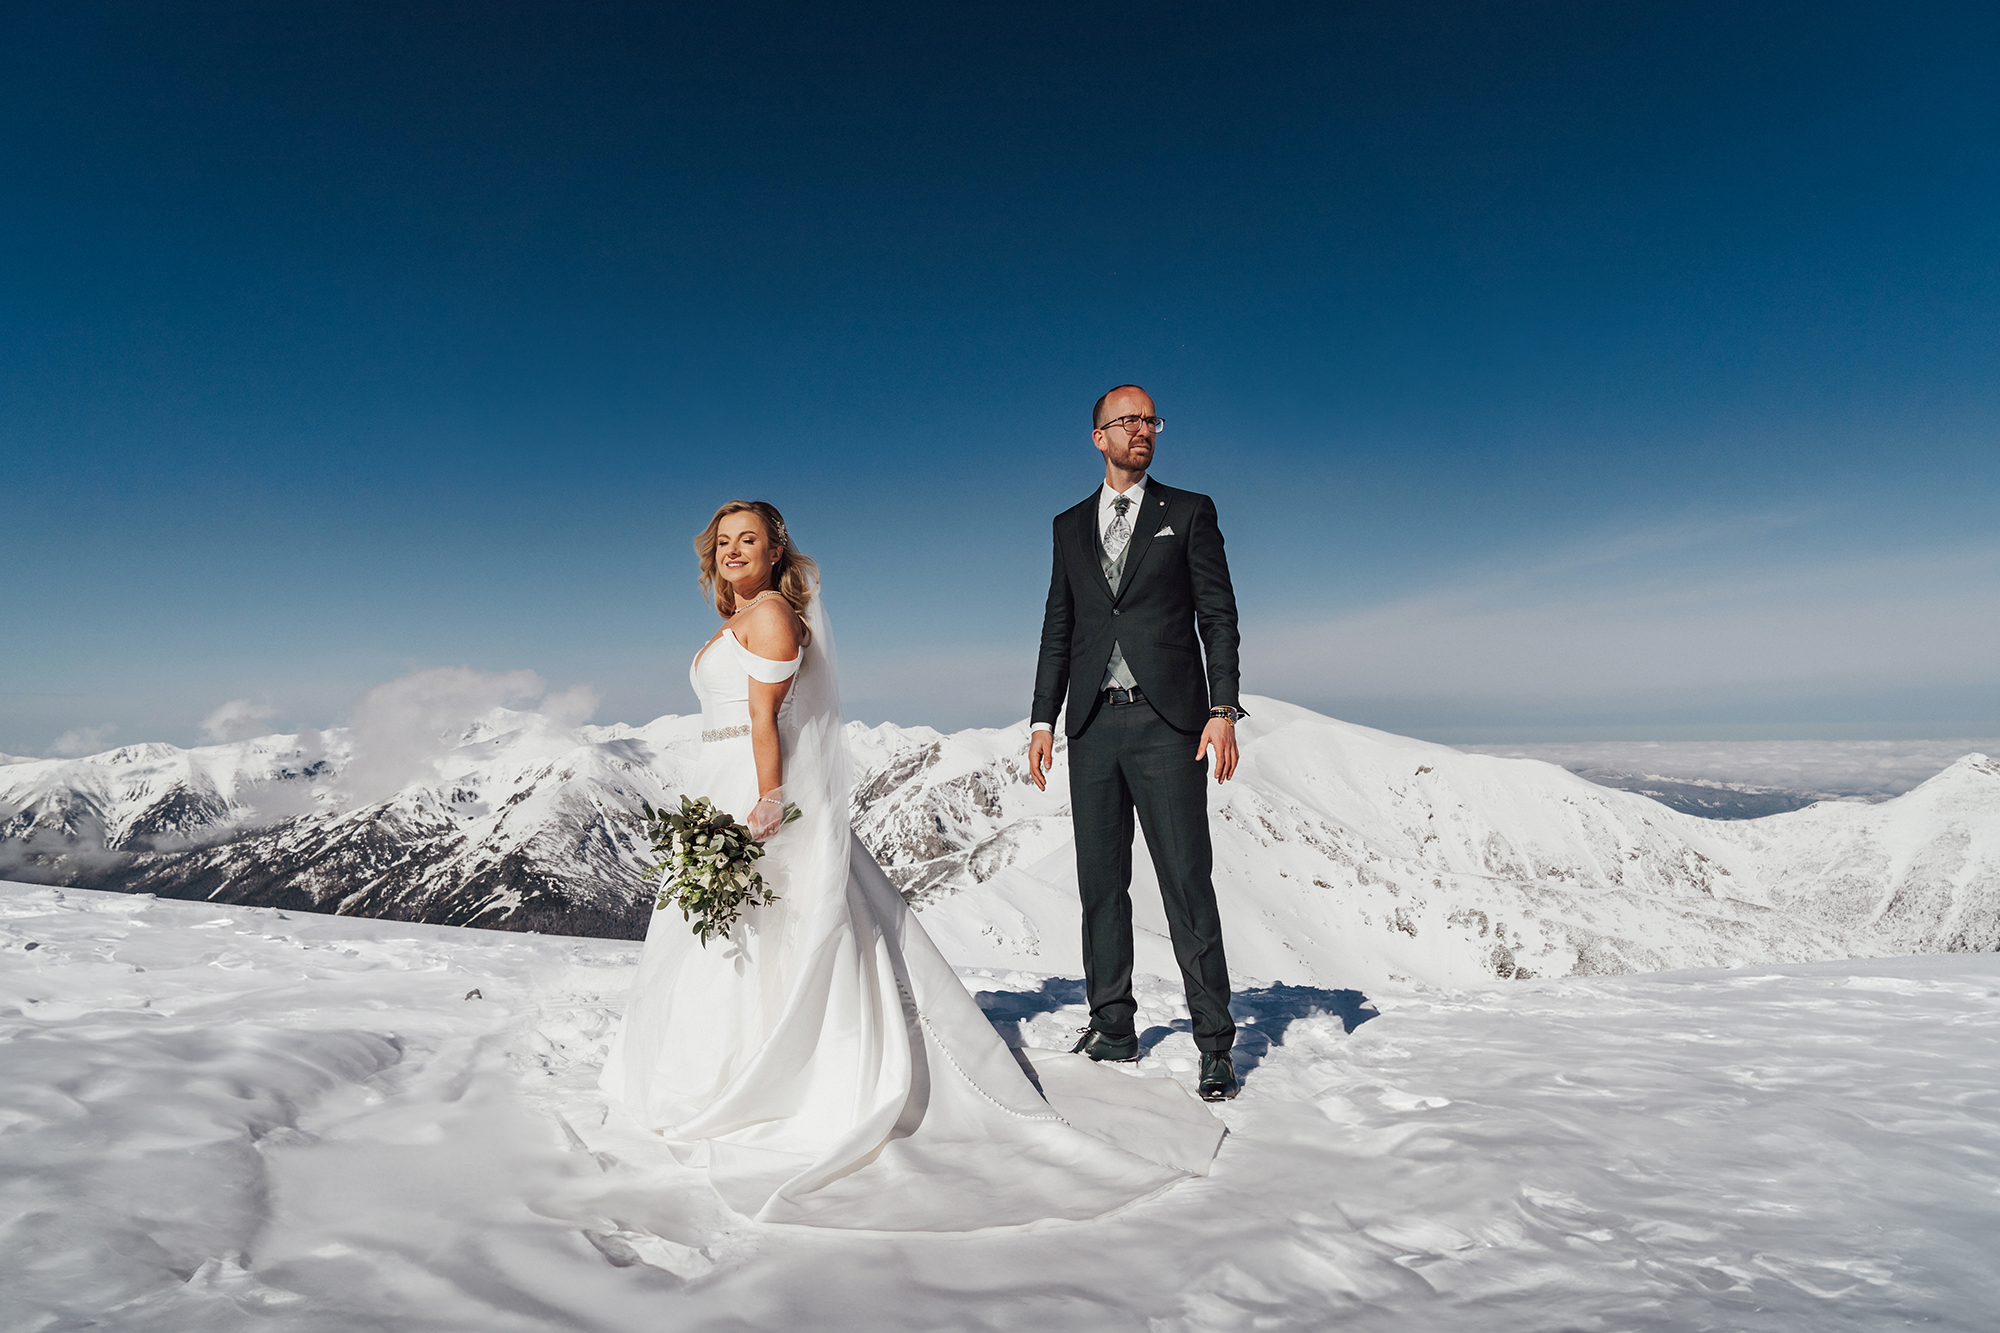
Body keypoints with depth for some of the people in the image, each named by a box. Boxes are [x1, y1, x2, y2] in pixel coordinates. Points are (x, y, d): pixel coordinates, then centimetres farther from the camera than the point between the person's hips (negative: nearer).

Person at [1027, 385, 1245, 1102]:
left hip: (1167, 721, -3)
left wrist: (1223, 710, -9)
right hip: (1093, 726, 4)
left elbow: (1218, 616, 1)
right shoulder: (1070, 526, 16)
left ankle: (1215, 1043, 6)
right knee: (1101, 882, 8)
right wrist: (1043, 719, 8)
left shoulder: (1189, 512, 7)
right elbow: (1057, 630, 15)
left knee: (1187, 883, -4)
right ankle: (1112, 1026, 21)